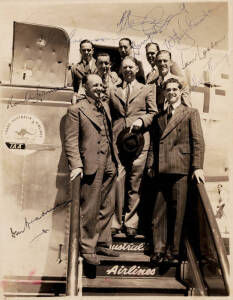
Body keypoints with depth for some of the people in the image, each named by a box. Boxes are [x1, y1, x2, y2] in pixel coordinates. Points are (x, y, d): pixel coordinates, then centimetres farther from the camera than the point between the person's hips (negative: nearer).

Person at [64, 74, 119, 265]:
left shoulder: (105, 107, 17)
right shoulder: (76, 110, -4)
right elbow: (71, 141, -8)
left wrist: (116, 161, 17)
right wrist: (76, 165, -18)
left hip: (109, 165, 7)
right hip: (92, 166, -7)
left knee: (107, 207, 15)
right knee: (90, 210, 2)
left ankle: (103, 244, 30)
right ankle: (87, 249, 19)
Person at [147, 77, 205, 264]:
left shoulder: (191, 113, 7)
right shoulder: (159, 117, 20)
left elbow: (198, 141, 0)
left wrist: (197, 166, -9)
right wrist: (151, 165, 7)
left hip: (180, 168, -4)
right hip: (161, 170, 4)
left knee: (177, 211, 0)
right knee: (159, 211, 5)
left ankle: (173, 251, 12)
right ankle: (159, 250, 14)